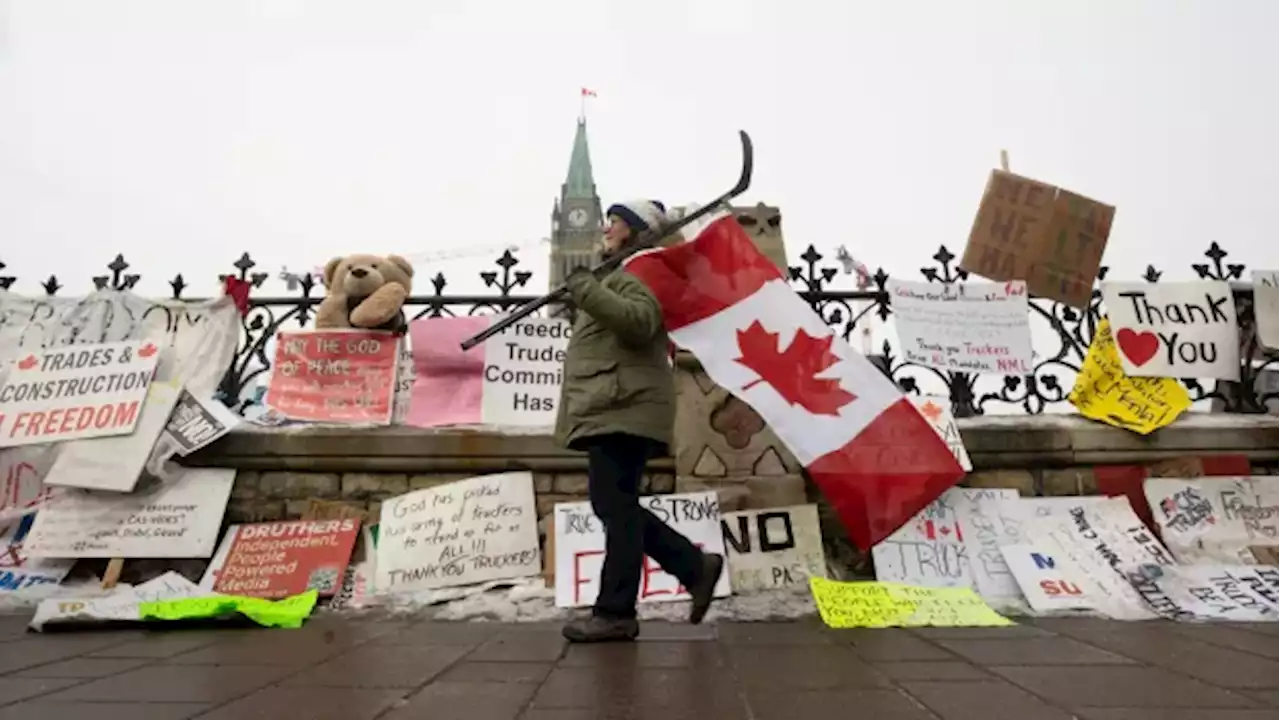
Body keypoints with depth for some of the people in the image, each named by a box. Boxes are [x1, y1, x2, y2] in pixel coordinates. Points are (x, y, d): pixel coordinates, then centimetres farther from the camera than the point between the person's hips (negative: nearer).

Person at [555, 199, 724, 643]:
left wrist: (585, 289, -24)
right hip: (610, 408, 11)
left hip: (624, 408, -11)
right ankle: (695, 567, 15)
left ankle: (615, 613, -1)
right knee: (613, 507, 10)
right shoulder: (619, 274, 29)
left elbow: (639, 322, -25)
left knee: (617, 509, -8)